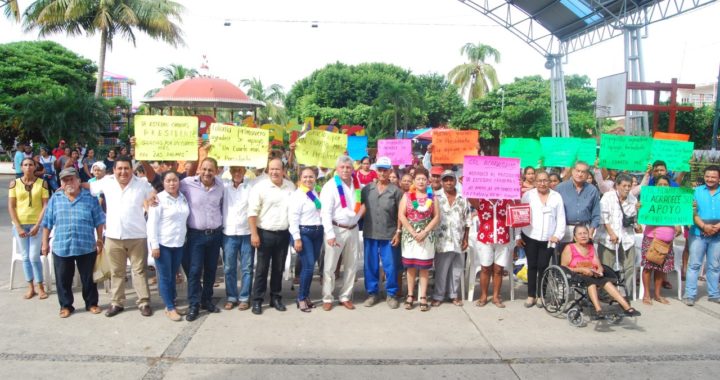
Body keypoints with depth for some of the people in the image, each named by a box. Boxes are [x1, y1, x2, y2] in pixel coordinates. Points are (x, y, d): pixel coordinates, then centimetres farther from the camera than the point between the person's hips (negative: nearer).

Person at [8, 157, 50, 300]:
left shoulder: (42, 183, -1)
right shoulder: (14, 183, 2)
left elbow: (45, 206, -3)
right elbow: (11, 207, 1)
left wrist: (37, 225, -10)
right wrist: (18, 227, -6)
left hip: (36, 224, -2)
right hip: (20, 224, 2)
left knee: (34, 257, -5)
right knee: (25, 257, 7)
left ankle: (40, 287, 9)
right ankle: (30, 288, 17)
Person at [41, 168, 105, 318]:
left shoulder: (90, 197, -1)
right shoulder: (55, 199, 3)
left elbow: (99, 221, 2)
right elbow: (47, 223, 7)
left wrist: (99, 240, 0)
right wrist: (45, 242, 7)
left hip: (87, 247, -1)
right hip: (61, 247, 2)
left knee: (88, 278, 9)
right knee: (63, 279, 9)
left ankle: (91, 303, 24)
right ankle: (66, 305, 25)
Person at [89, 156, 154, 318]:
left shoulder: (142, 185, -2)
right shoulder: (106, 182, 2)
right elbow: (89, 187, 17)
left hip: (137, 236, -2)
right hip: (113, 236, 2)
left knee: (139, 270, 4)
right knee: (116, 272, 12)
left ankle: (144, 302, 12)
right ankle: (117, 303, 23)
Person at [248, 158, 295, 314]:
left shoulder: (291, 187, 4)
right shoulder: (260, 187, -9)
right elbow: (252, 212, -10)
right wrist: (254, 234, -14)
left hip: (284, 234, 4)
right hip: (265, 233, -4)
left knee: (279, 268, 12)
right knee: (262, 268, 3)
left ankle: (275, 297, 24)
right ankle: (257, 300, 12)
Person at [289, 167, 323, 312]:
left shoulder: (316, 193, 12)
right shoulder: (297, 195, -8)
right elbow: (293, 219, -14)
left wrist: (322, 231, 12)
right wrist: (297, 238, -18)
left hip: (317, 232, 7)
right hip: (304, 233, -7)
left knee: (311, 266, 10)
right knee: (308, 265, -11)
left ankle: (305, 296, 21)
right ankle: (301, 298, 3)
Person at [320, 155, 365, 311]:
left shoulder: (357, 184, 7)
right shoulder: (330, 186, -10)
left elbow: (361, 203, 28)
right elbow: (326, 212, -15)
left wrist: (363, 208, 7)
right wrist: (330, 234, -20)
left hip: (353, 229, 6)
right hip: (336, 229, -5)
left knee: (351, 266, 12)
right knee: (330, 266, 0)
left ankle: (345, 297, 25)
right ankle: (327, 298, 13)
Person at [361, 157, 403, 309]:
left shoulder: (396, 191, -3)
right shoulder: (367, 189, 4)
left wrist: (398, 232, -5)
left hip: (389, 235, -2)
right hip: (369, 234, 2)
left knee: (390, 266, 3)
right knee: (370, 266, 9)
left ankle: (391, 294, 17)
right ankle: (372, 293, 22)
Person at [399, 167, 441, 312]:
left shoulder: (432, 196, 5)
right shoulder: (407, 195, 4)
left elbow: (437, 217, 0)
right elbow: (401, 216, -3)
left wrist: (424, 232, -12)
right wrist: (413, 232, -12)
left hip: (426, 235, 0)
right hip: (409, 235, 0)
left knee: (424, 267, 2)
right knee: (410, 266, 4)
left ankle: (423, 297, 7)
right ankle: (410, 295, 12)